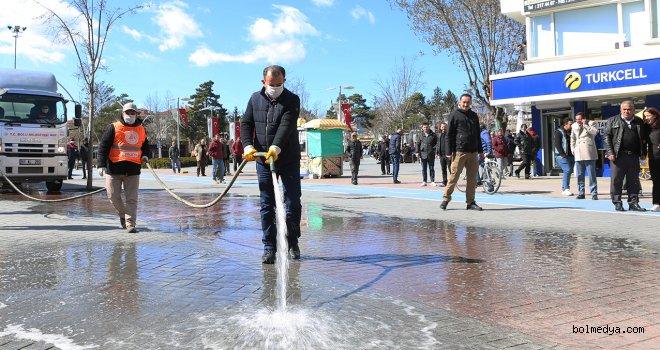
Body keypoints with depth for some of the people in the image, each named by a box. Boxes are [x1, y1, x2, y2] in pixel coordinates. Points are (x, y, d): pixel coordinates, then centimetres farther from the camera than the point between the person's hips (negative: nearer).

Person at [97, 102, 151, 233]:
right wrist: (102, 165, -11)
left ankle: (130, 223, 1)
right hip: (114, 168, -2)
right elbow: (103, 146, -3)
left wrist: (146, 156, 3)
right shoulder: (114, 127, 0)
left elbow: (146, 147, 26)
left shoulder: (141, 130, 13)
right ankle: (123, 215, 27)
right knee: (113, 196, 3)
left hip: (133, 170, 2)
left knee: (132, 199, -2)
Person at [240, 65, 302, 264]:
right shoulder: (255, 99, 7)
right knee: (266, 205, 3)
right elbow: (246, 123, 8)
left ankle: (292, 243, 20)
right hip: (263, 160, 2)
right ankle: (269, 247, 10)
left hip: (288, 160, -2)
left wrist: (276, 148, -33)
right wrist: (248, 145, -10)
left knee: (293, 203, 2)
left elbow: (286, 126, -19)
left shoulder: (292, 100, -5)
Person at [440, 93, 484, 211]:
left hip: (473, 152, 5)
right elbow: (449, 135, -2)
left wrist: (480, 150, 18)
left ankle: (470, 202, 9)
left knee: (472, 177, 4)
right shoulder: (454, 115, 2)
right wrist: (449, 152, -8)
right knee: (454, 176, -6)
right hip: (459, 152, -5)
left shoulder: (474, 116, 19)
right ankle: (446, 198, 7)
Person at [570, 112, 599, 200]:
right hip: (578, 153, 5)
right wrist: (572, 148, 13)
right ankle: (581, 193, 12)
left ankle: (594, 194, -2)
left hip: (588, 153, -5)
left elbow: (595, 132, -15)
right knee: (579, 175, 6)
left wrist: (585, 125, -10)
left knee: (592, 174, -4)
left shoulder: (591, 123, 3)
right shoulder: (574, 126, 17)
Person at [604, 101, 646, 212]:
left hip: (634, 156, 3)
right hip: (618, 156, -3)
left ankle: (633, 203, 13)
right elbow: (607, 137, 1)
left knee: (634, 181, 7)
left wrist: (643, 152, 5)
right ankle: (617, 203, 6)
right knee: (616, 181, -1)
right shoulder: (613, 121, 6)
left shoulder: (639, 122, 13)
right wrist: (610, 152, -8)